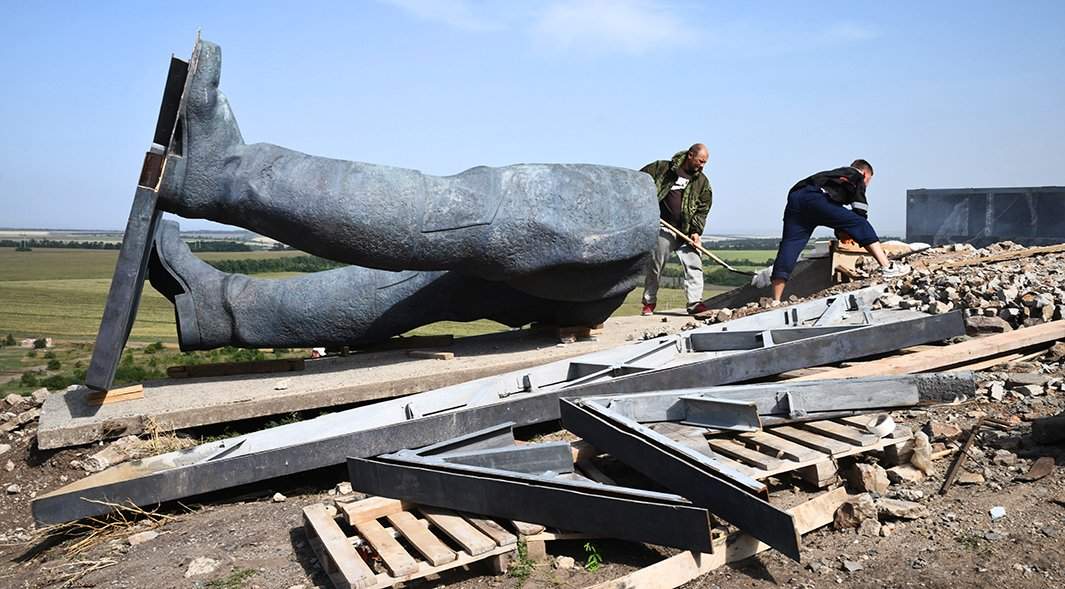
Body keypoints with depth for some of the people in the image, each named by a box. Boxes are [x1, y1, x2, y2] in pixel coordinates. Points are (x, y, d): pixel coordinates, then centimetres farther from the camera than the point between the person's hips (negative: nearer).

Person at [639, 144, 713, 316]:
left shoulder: (702, 181, 7)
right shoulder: (662, 168, -1)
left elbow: (702, 209, 5)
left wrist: (696, 231, -7)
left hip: (686, 231, 2)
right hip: (663, 229, -2)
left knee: (693, 265, -9)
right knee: (655, 266, 5)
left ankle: (695, 303, -8)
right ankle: (649, 302, 19)